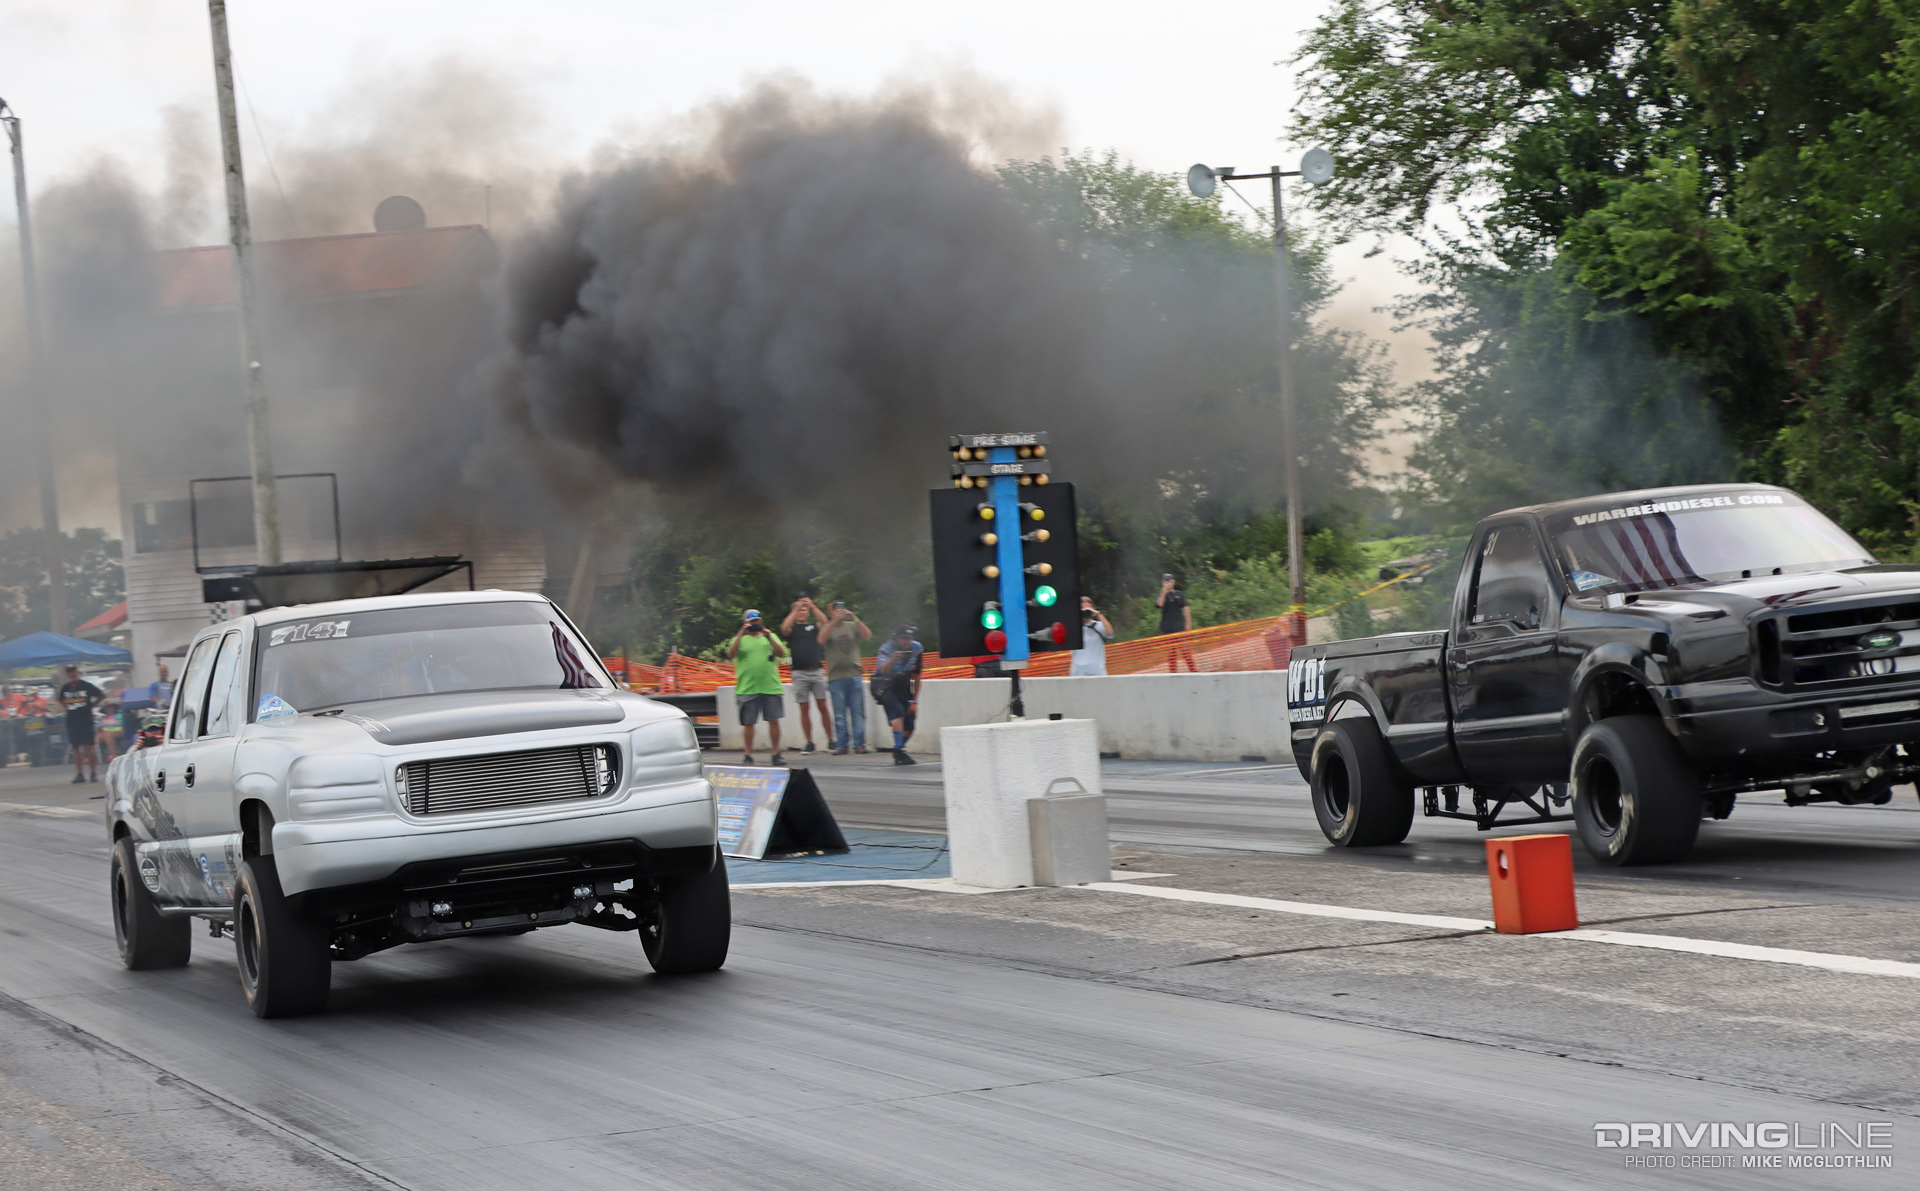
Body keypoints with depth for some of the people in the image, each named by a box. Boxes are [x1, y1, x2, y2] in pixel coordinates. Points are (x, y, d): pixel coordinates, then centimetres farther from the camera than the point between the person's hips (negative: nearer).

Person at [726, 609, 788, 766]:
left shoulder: (770, 637, 14)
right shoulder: (740, 639, 9)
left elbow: (781, 653, 1)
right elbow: (731, 654, -8)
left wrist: (768, 637, -11)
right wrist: (741, 634, -15)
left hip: (771, 686, 1)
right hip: (747, 688, -1)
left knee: (774, 721, -1)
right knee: (748, 723, -2)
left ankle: (776, 753, 6)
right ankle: (748, 755, 5)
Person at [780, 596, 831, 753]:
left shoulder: (814, 626, 13)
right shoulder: (792, 628, 11)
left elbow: (824, 621, -6)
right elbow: (785, 627, -11)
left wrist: (813, 606, -14)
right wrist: (795, 609, -14)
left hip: (817, 671, 0)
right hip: (800, 673, 0)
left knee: (823, 706, -3)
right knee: (805, 709, 0)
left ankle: (830, 739, 1)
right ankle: (809, 742, 4)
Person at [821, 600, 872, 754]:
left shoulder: (852, 626, 11)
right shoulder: (828, 627, 8)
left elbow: (868, 636, -3)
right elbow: (822, 637, -13)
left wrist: (855, 619, -14)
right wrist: (835, 621, -22)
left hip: (854, 674, 1)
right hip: (836, 676, -1)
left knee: (858, 712, 0)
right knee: (839, 714, 0)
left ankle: (859, 744, 3)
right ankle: (841, 745, 4)